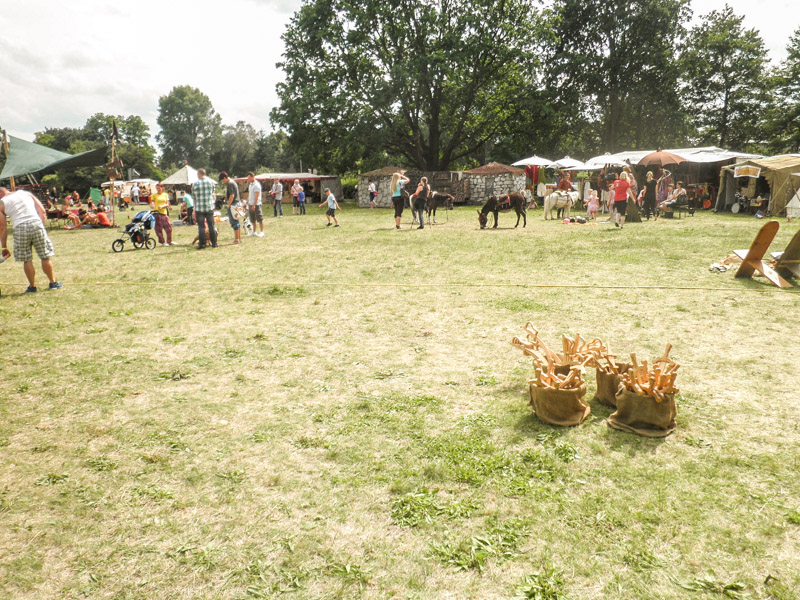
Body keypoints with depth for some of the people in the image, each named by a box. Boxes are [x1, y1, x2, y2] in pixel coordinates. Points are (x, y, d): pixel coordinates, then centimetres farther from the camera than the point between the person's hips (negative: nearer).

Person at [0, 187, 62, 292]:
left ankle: (32, 286, 17)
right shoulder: (26, 193, 21)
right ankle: (53, 283, 19)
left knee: (27, 260, 10)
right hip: (36, 223, 1)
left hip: (20, 228, -1)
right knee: (45, 257, 10)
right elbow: (42, 211, 10)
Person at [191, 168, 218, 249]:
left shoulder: (195, 184, -6)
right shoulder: (211, 182, 1)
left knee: (201, 227, 2)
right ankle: (214, 243, 10)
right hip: (210, 207, 2)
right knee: (211, 226, 8)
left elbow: (194, 197, 1)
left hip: (199, 208, -2)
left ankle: (202, 244, 3)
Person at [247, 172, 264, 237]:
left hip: (256, 204, -9)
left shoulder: (256, 185, -13)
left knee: (260, 219, -2)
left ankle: (262, 232, 3)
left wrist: (254, 205, -21)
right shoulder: (250, 185, 14)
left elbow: (257, 196, -18)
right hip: (250, 204, 9)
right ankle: (254, 231, 20)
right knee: (253, 219, 12)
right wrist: (247, 202, 15)